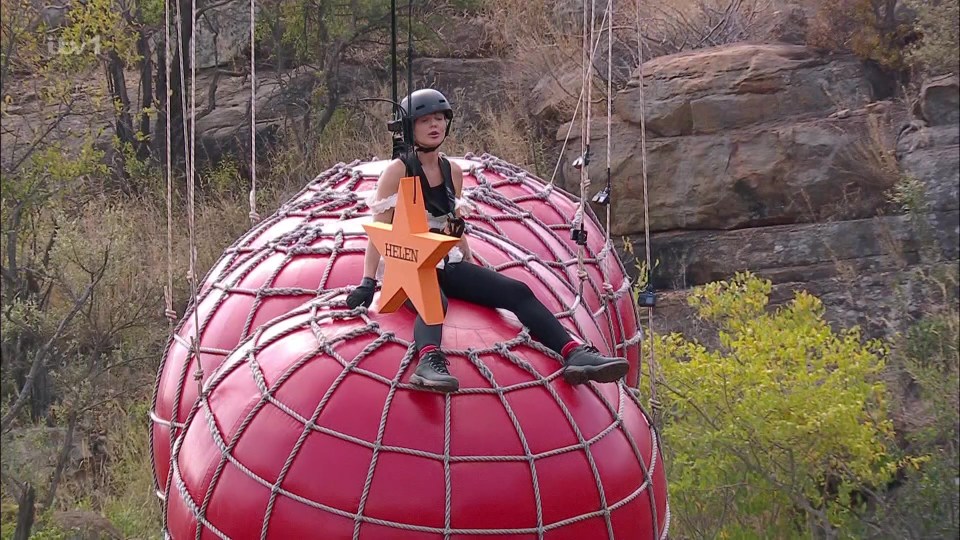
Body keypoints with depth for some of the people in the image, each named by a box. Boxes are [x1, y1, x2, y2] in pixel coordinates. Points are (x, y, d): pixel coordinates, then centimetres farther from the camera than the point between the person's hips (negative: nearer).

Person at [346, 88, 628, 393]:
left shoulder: (453, 172, 14)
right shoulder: (398, 171, -4)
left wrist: (472, 269, 24)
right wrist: (368, 282, -17)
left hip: (446, 265, 6)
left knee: (517, 292, -13)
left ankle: (575, 355, -25)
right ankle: (429, 362, -70)